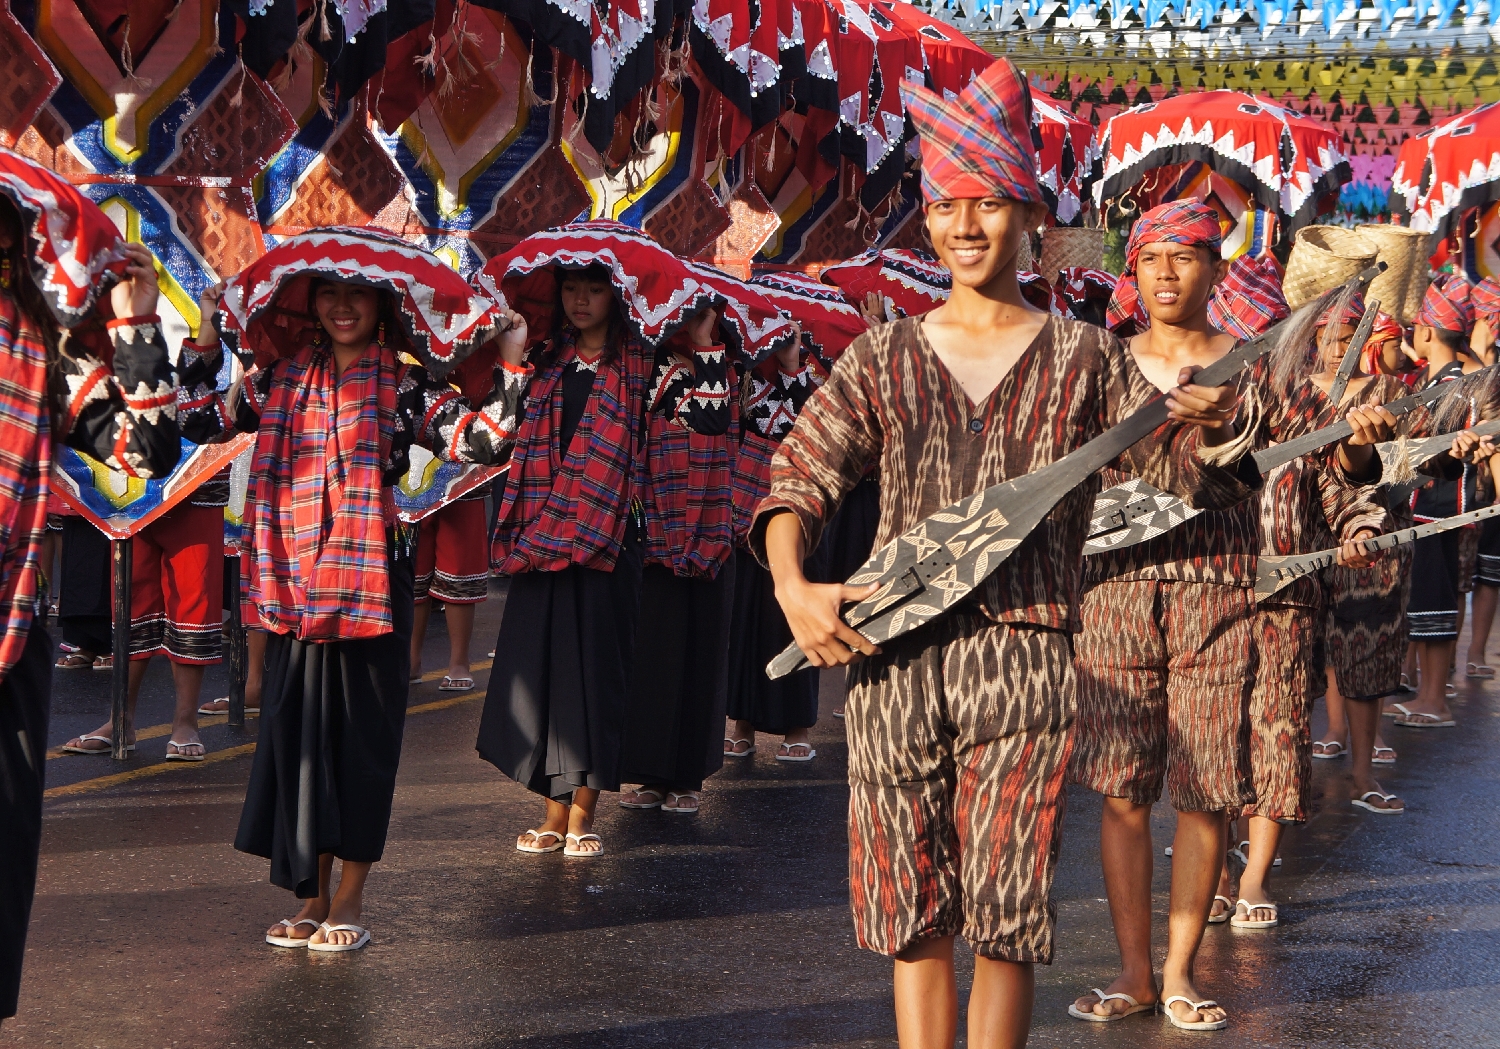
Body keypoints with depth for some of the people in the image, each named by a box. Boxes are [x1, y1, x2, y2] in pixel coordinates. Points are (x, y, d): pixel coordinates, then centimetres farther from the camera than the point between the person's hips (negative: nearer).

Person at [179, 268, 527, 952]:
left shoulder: (404, 383, 0)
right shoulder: (281, 379, 10)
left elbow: (478, 442, -11)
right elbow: (200, 420, 12)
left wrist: (509, 367, -15)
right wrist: (204, 342, 10)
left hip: (371, 579, -3)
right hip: (295, 581, 3)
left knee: (363, 735, 3)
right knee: (297, 734, 6)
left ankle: (348, 900, 14)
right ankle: (312, 896, 17)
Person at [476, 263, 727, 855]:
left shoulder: (645, 365, 1)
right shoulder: (544, 363, 13)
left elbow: (710, 415, -9)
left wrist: (706, 350, -14)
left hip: (608, 534, -4)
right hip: (542, 533, 4)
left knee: (595, 664, -3)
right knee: (539, 661, 2)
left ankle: (583, 814, 5)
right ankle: (554, 811, 12)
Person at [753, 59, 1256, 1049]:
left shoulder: (1083, 358, 8)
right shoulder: (884, 357, 10)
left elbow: (1178, 470, 6)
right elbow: (799, 481, 6)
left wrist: (1209, 432, -18)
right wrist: (794, 586, -13)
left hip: (1025, 655, -1)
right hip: (891, 658, 2)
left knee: (1005, 914, -1)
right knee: (913, 912, 8)